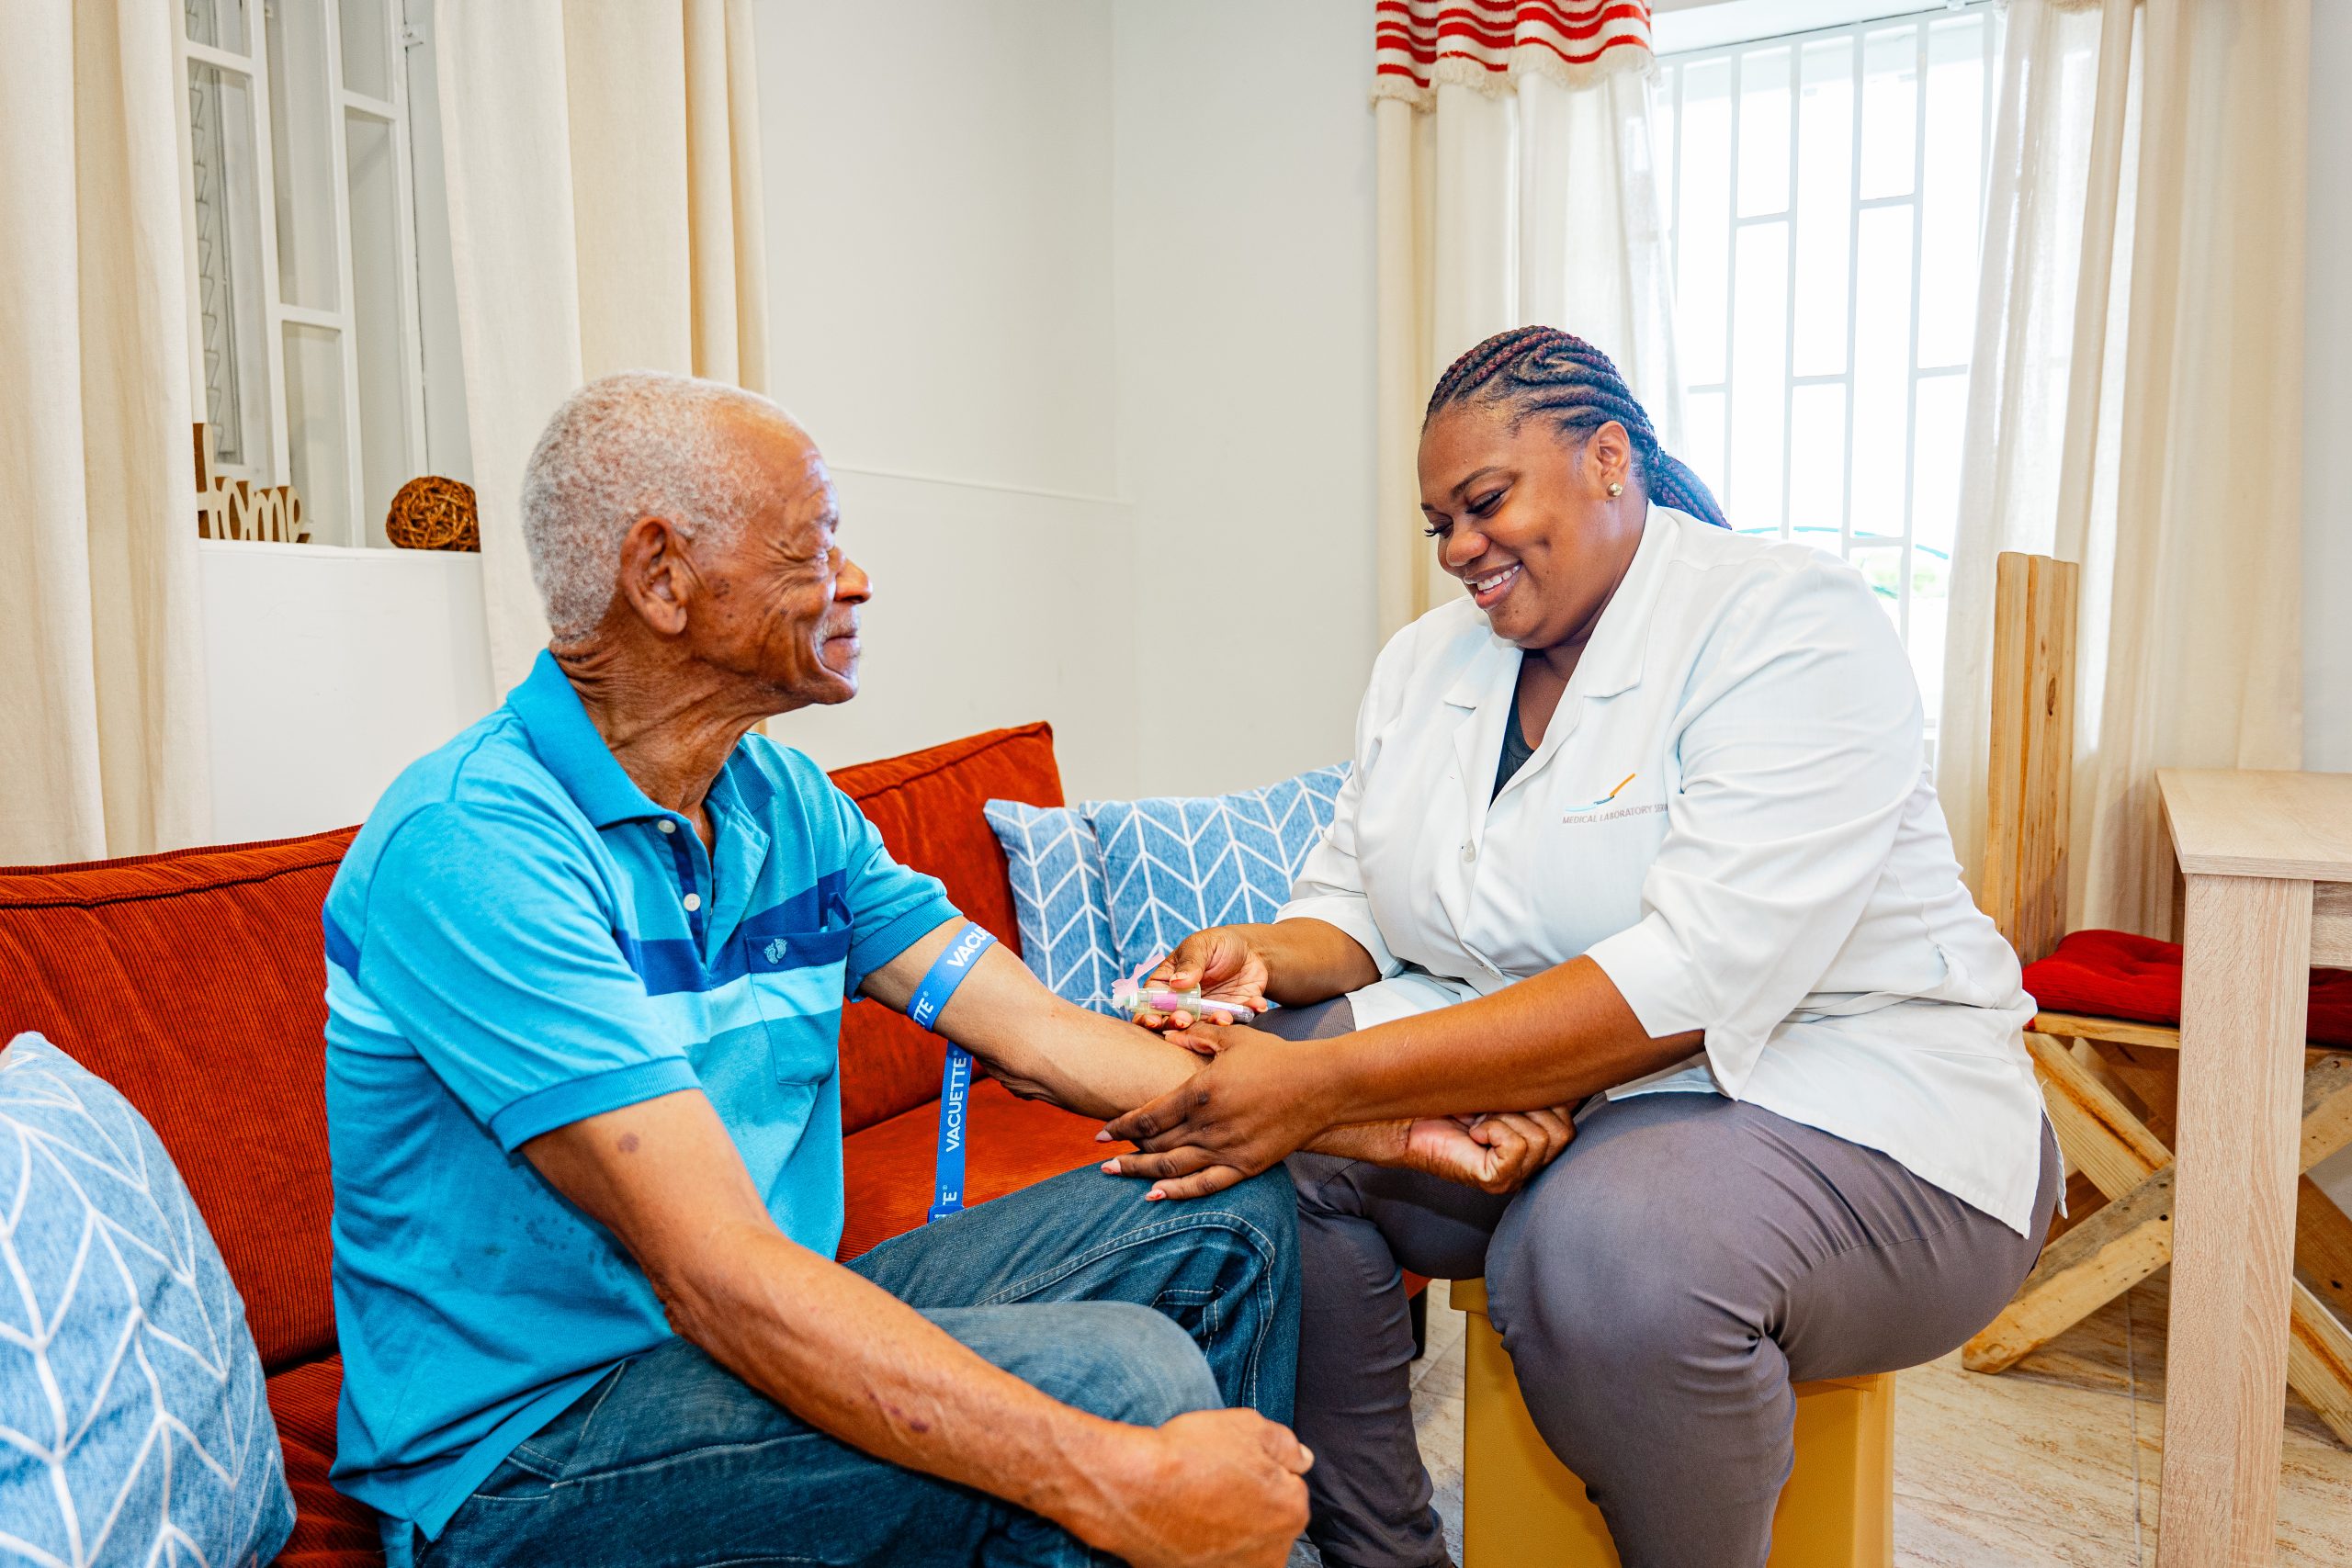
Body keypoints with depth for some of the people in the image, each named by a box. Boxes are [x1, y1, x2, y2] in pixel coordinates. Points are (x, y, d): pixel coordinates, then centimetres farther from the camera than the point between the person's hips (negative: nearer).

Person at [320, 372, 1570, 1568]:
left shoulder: (786, 804, 4)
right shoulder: (473, 847, -22)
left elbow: (1044, 1036, -1)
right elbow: (714, 1275, -30)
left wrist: (1384, 1125, -9)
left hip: (765, 1323, 8)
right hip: (525, 1445, -7)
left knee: (1224, 1223, 2)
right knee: (1119, 1376, -27)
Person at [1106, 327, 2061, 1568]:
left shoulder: (1793, 625, -15)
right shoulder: (1424, 663, 9)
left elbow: (1695, 980, -27)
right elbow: (1356, 903, 10)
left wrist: (1334, 1079, -33)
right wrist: (1268, 957, -15)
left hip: (1845, 1096, -6)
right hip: (1515, 1082, 7)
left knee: (1611, 1251, -36)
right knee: (1246, 1144, -12)